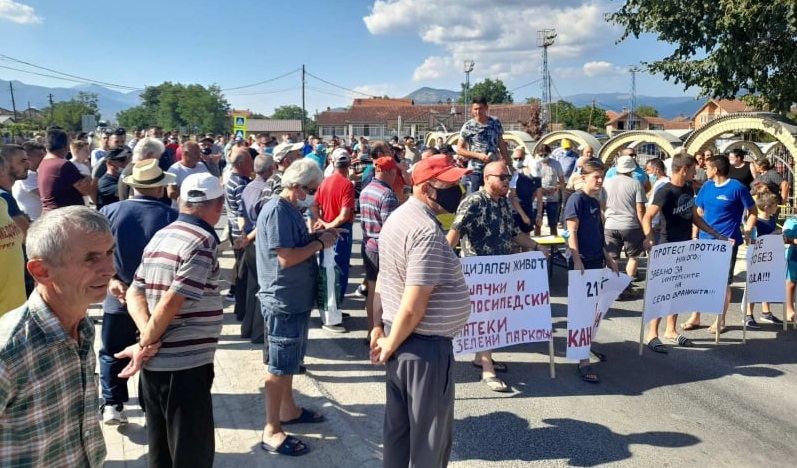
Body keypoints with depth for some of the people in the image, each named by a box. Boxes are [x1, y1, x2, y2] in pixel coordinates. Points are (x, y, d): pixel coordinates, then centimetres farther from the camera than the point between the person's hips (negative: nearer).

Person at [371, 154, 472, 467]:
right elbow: (413, 307, -27)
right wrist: (390, 346, -13)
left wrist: (379, 327, 14)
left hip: (399, 339, 9)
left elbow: (383, 279, 12)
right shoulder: (427, 231, -24)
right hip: (425, 346, -9)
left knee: (398, 428, 21)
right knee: (431, 437, 9)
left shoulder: (398, 217, 7)